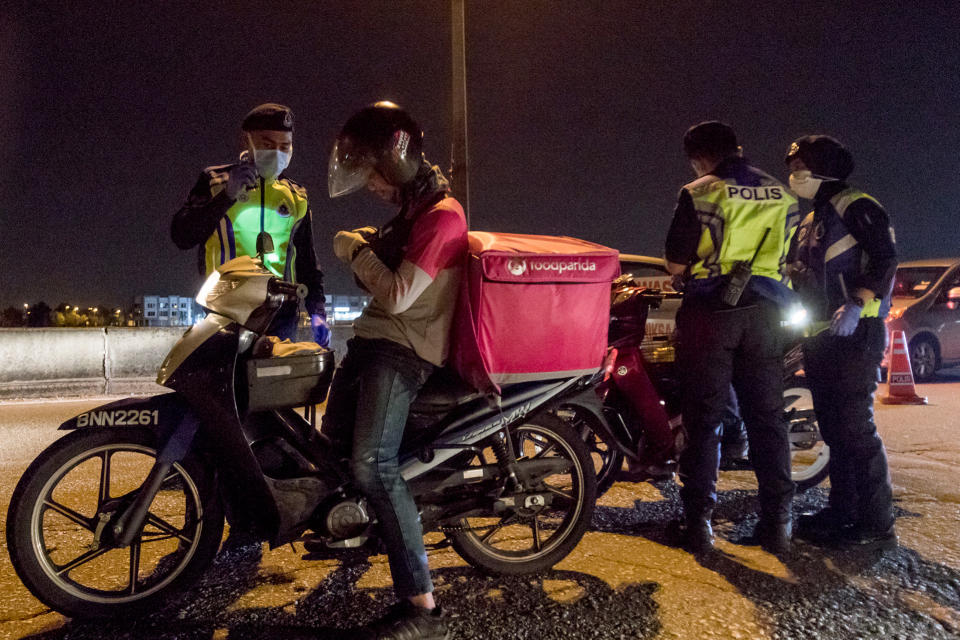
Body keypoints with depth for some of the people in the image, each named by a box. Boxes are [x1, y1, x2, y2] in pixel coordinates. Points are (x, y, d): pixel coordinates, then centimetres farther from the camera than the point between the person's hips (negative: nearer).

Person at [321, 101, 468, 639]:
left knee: (372, 464, -20)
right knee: (334, 443, 13)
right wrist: (364, 249, 8)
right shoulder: (412, 207, 19)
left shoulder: (442, 215, -14)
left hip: (405, 348, -10)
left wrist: (358, 252, -7)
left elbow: (398, 296, -20)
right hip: (375, 336, 10)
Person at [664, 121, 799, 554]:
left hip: (710, 311, -5)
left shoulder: (699, 194, -5)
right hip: (764, 314, 5)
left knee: (704, 419, 0)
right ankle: (777, 522, 12)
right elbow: (787, 263, 17)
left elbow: (676, 264, -8)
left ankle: (698, 522, 4)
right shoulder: (782, 195, 13)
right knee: (767, 417, 9)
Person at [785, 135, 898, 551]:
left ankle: (877, 524, -3)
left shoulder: (855, 206, -5)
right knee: (833, 429, 12)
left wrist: (858, 305, -27)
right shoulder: (809, 222, 23)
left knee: (855, 426, -10)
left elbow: (885, 260, -16)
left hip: (854, 333, -9)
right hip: (820, 338, 9)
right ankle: (842, 511, 21)